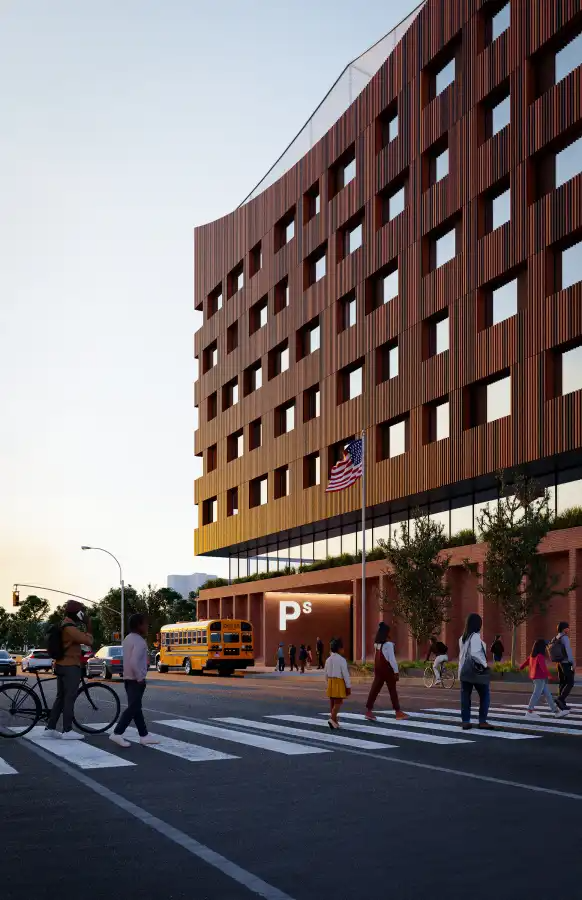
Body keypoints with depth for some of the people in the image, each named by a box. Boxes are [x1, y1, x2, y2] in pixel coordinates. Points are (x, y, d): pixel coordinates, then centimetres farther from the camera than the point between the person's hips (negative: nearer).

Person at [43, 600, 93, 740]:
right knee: (69, 698, -7)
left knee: (61, 698, 13)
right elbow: (88, 641, -21)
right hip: (70, 667, -10)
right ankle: (67, 731, -6)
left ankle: (50, 728, 13)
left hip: (61, 666, 10)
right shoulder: (70, 628, -19)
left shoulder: (64, 626, 14)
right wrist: (89, 626, -6)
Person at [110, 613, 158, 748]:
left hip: (128, 678, 10)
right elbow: (134, 662, -29)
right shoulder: (139, 641, -19)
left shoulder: (128, 639, 11)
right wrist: (140, 678, -20)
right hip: (136, 680, -10)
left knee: (136, 707, 12)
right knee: (133, 708, -7)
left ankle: (144, 735, 18)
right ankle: (117, 734, -9)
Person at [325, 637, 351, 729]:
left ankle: (334, 720, 23)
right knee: (338, 702, -5)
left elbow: (326, 673, 13)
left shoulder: (328, 660, 6)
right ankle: (332, 719, -20)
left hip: (330, 681, 7)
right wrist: (348, 686, -7)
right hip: (339, 682, -7)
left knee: (332, 702, 14)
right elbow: (345, 674, -13)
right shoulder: (341, 660, -14)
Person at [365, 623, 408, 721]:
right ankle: (398, 712, 11)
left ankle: (369, 710, -2)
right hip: (387, 669, -6)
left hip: (378, 669, 6)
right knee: (393, 690, 4)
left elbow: (378, 657, 9)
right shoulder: (388, 644, -14)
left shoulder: (376, 644, 7)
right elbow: (392, 659, -15)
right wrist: (396, 671, -13)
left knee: (375, 689, 4)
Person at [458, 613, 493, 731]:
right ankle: (482, 721, 1)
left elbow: (462, 654, 11)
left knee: (465, 696, 5)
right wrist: (484, 664, -14)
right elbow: (475, 653, -24)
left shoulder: (463, 638, 10)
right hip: (476, 670, -7)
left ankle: (465, 722, 3)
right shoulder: (475, 636, -15)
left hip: (464, 670, 7)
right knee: (485, 695, 4)